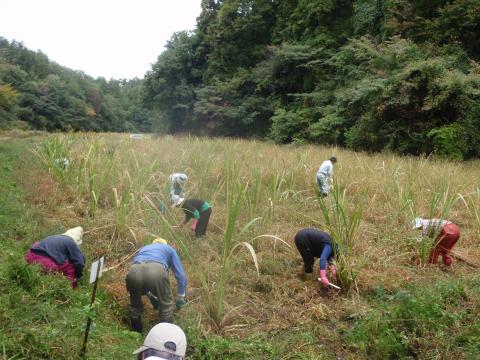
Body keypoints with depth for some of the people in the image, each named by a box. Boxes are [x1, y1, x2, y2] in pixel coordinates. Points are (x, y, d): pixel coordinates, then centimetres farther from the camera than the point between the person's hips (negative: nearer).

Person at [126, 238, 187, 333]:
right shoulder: (169, 249, 38)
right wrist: (180, 298, 49)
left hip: (134, 272, 4)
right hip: (156, 271, -3)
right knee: (166, 304, 24)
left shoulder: (143, 249, 46)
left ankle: (136, 332, 46)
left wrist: (150, 296, 64)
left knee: (135, 304, 33)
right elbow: (181, 276, 34)